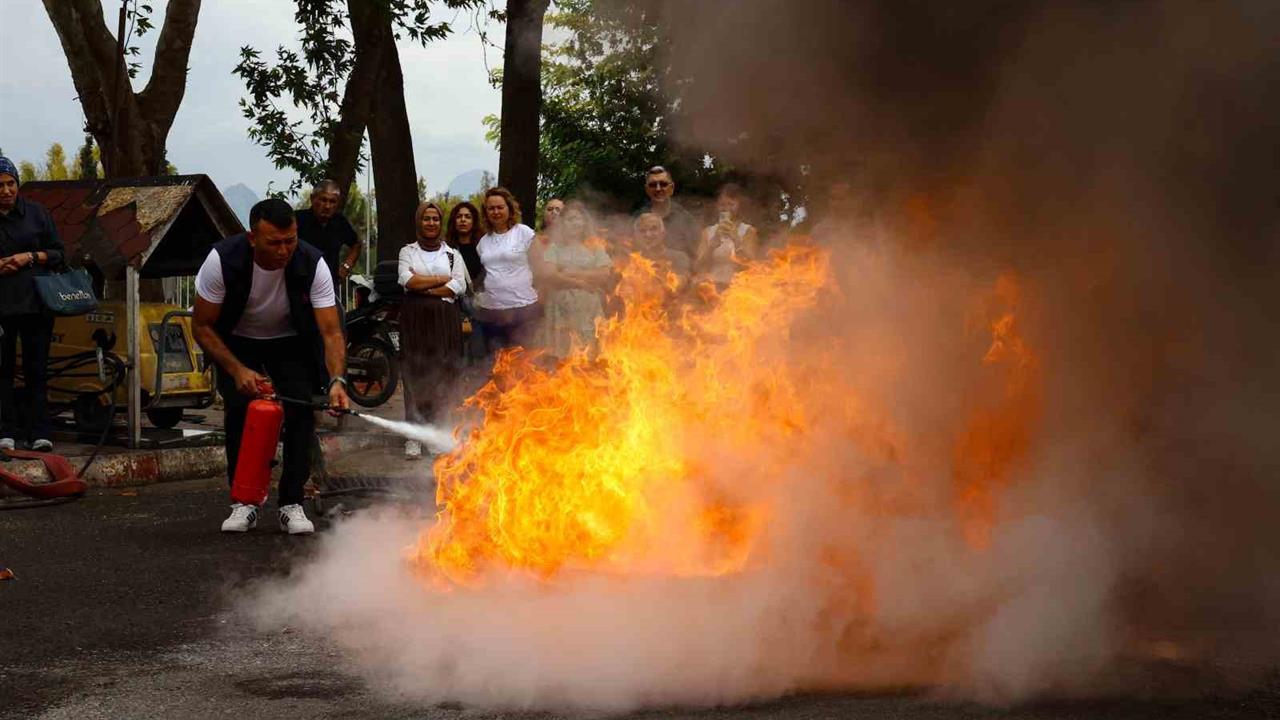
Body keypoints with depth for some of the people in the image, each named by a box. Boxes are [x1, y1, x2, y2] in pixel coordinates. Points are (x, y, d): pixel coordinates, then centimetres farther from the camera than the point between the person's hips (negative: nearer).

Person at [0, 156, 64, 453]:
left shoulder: (36, 213, 8)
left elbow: (58, 253, 10)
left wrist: (30, 257, -7)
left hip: (35, 302, 0)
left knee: (37, 369, 0)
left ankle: (39, 433, 0)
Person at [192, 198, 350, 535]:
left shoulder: (312, 264, -29)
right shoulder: (223, 260, -31)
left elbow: (331, 332, -30)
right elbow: (202, 326, -19)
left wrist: (337, 381, -47)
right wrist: (238, 370, -28)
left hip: (291, 343, 1)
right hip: (237, 344, -1)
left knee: (301, 412, -16)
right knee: (239, 410, -18)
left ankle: (291, 504, -5)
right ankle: (244, 502, -5)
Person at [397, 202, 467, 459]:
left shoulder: (452, 254, 13)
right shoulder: (408, 251, 13)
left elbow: (459, 287, -2)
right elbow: (407, 280, -5)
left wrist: (423, 286, -6)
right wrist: (443, 279, -3)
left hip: (445, 319, 1)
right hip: (415, 319, -1)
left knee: (443, 374, -4)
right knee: (415, 374, -5)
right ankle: (413, 436, -5)